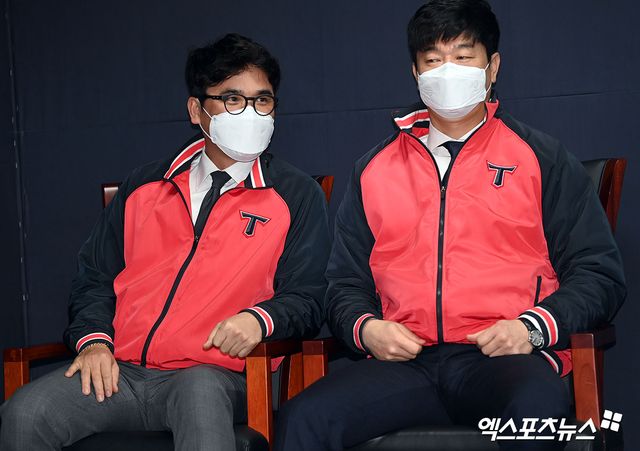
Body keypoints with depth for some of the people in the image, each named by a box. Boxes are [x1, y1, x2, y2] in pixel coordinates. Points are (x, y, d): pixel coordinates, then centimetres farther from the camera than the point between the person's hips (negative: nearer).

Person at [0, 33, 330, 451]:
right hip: (120, 372, 4)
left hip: (214, 374, -4)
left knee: (201, 394, -41)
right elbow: (94, 275, 22)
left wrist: (260, 318, -17)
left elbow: (306, 298, 5)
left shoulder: (298, 196, 9)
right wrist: (94, 339, 3)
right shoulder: (145, 186, 19)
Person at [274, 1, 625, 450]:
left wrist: (533, 327, -9)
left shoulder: (543, 159, 14)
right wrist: (365, 327, 1)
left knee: (537, 408, -39)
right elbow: (346, 282, 24)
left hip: (504, 357, -2)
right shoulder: (376, 169, 21)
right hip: (405, 359, 2)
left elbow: (599, 273, 9)